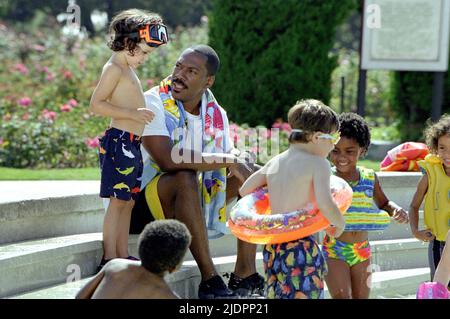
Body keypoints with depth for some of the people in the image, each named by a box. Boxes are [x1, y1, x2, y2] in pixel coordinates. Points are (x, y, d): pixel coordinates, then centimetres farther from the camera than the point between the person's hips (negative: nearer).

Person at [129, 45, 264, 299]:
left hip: (191, 200, 7)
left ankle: (245, 273, -8)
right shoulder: (153, 104, -18)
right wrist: (228, 161, -28)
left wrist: (239, 162, -16)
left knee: (252, 174, 0)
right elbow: (168, 159, -31)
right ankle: (209, 279, -37)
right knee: (185, 178, -36)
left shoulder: (215, 113, 3)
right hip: (141, 200, -7)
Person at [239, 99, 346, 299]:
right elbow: (325, 204, -21)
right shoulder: (318, 163, -8)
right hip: (302, 248, -7)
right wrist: (339, 223, -3)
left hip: (272, 248, 7)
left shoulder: (274, 162, 12)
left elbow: (244, 191, 19)